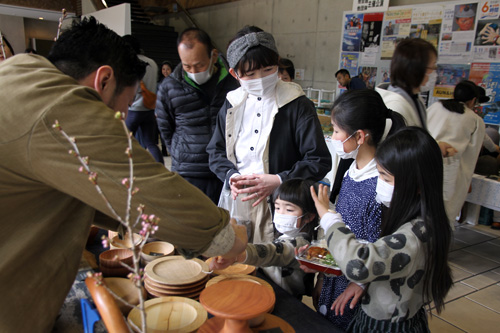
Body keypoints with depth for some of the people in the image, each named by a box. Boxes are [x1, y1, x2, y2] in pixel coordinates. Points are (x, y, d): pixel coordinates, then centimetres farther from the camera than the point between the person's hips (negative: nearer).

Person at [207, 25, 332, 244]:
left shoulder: (297, 105, -7)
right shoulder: (232, 103, 8)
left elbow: (319, 161, -8)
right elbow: (216, 151, 14)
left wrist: (278, 180, -19)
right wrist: (231, 176, -6)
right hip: (236, 202, 4)